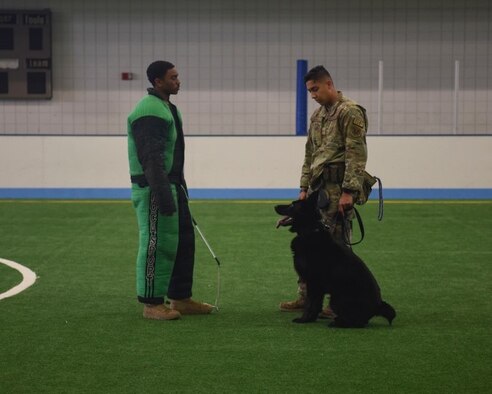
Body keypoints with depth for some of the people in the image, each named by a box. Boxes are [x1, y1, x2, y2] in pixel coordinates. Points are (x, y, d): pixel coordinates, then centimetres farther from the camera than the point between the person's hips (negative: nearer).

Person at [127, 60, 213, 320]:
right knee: (157, 245, -4)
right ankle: (152, 304, 4)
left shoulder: (167, 108, 16)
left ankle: (180, 299, 22)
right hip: (154, 189, -10)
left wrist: (179, 187, 22)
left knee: (183, 242, 14)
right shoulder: (149, 111, -17)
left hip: (172, 185, 10)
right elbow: (151, 158, -23)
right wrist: (162, 195, -26)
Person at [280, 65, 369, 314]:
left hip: (338, 189, -8)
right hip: (318, 187, 8)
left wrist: (349, 191, -21)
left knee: (336, 246, -4)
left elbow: (356, 155, -16)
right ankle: (305, 297, 17)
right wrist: (304, 187, 16)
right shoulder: (317, 115, 18)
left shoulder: (350, 112, -9)